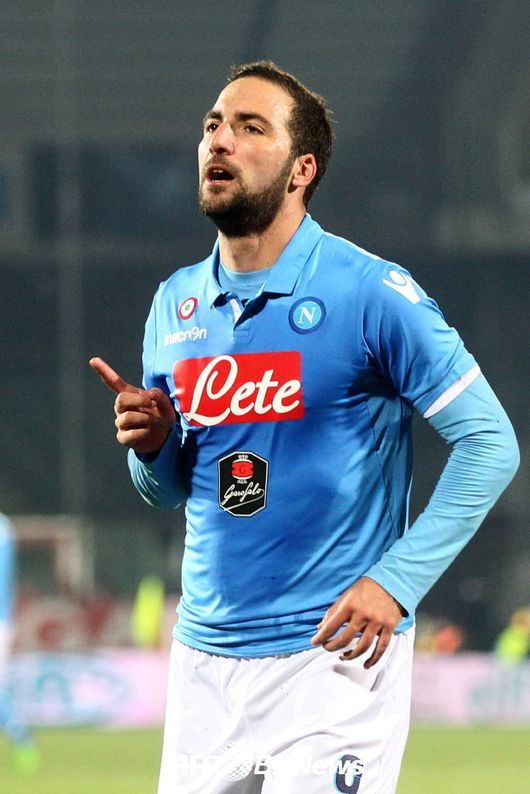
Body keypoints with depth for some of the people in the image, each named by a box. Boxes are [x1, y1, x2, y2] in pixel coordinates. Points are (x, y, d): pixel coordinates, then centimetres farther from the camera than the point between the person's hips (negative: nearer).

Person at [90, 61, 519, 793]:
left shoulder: (370, 294, -9)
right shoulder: (176, 304, 10)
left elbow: (489, 444, -10)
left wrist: (397, 582, -17)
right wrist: (153, 447, -4)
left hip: (333, 653, -6)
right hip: (204, 657, 6)